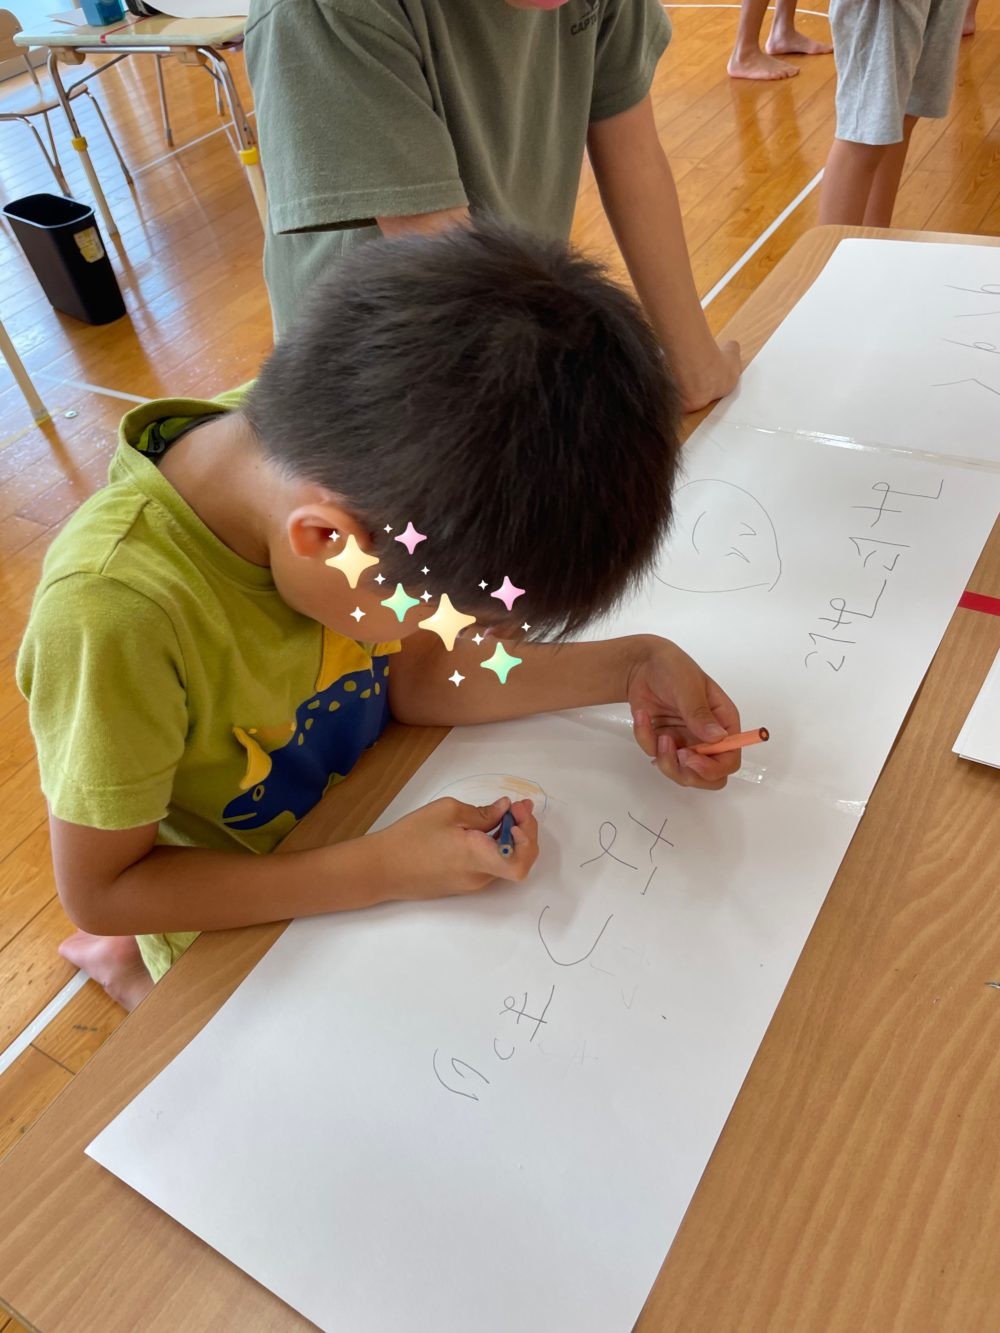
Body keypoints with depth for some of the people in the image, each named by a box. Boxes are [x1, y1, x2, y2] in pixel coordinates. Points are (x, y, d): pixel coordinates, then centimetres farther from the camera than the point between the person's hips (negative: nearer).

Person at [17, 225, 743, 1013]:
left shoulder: (319, 454, -21)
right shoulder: (120, 612, -37)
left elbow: (414, 674, -8)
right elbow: (97, 890, -23)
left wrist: (631, 666, -17)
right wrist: (378, 872, -29)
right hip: (244, 921, -5)